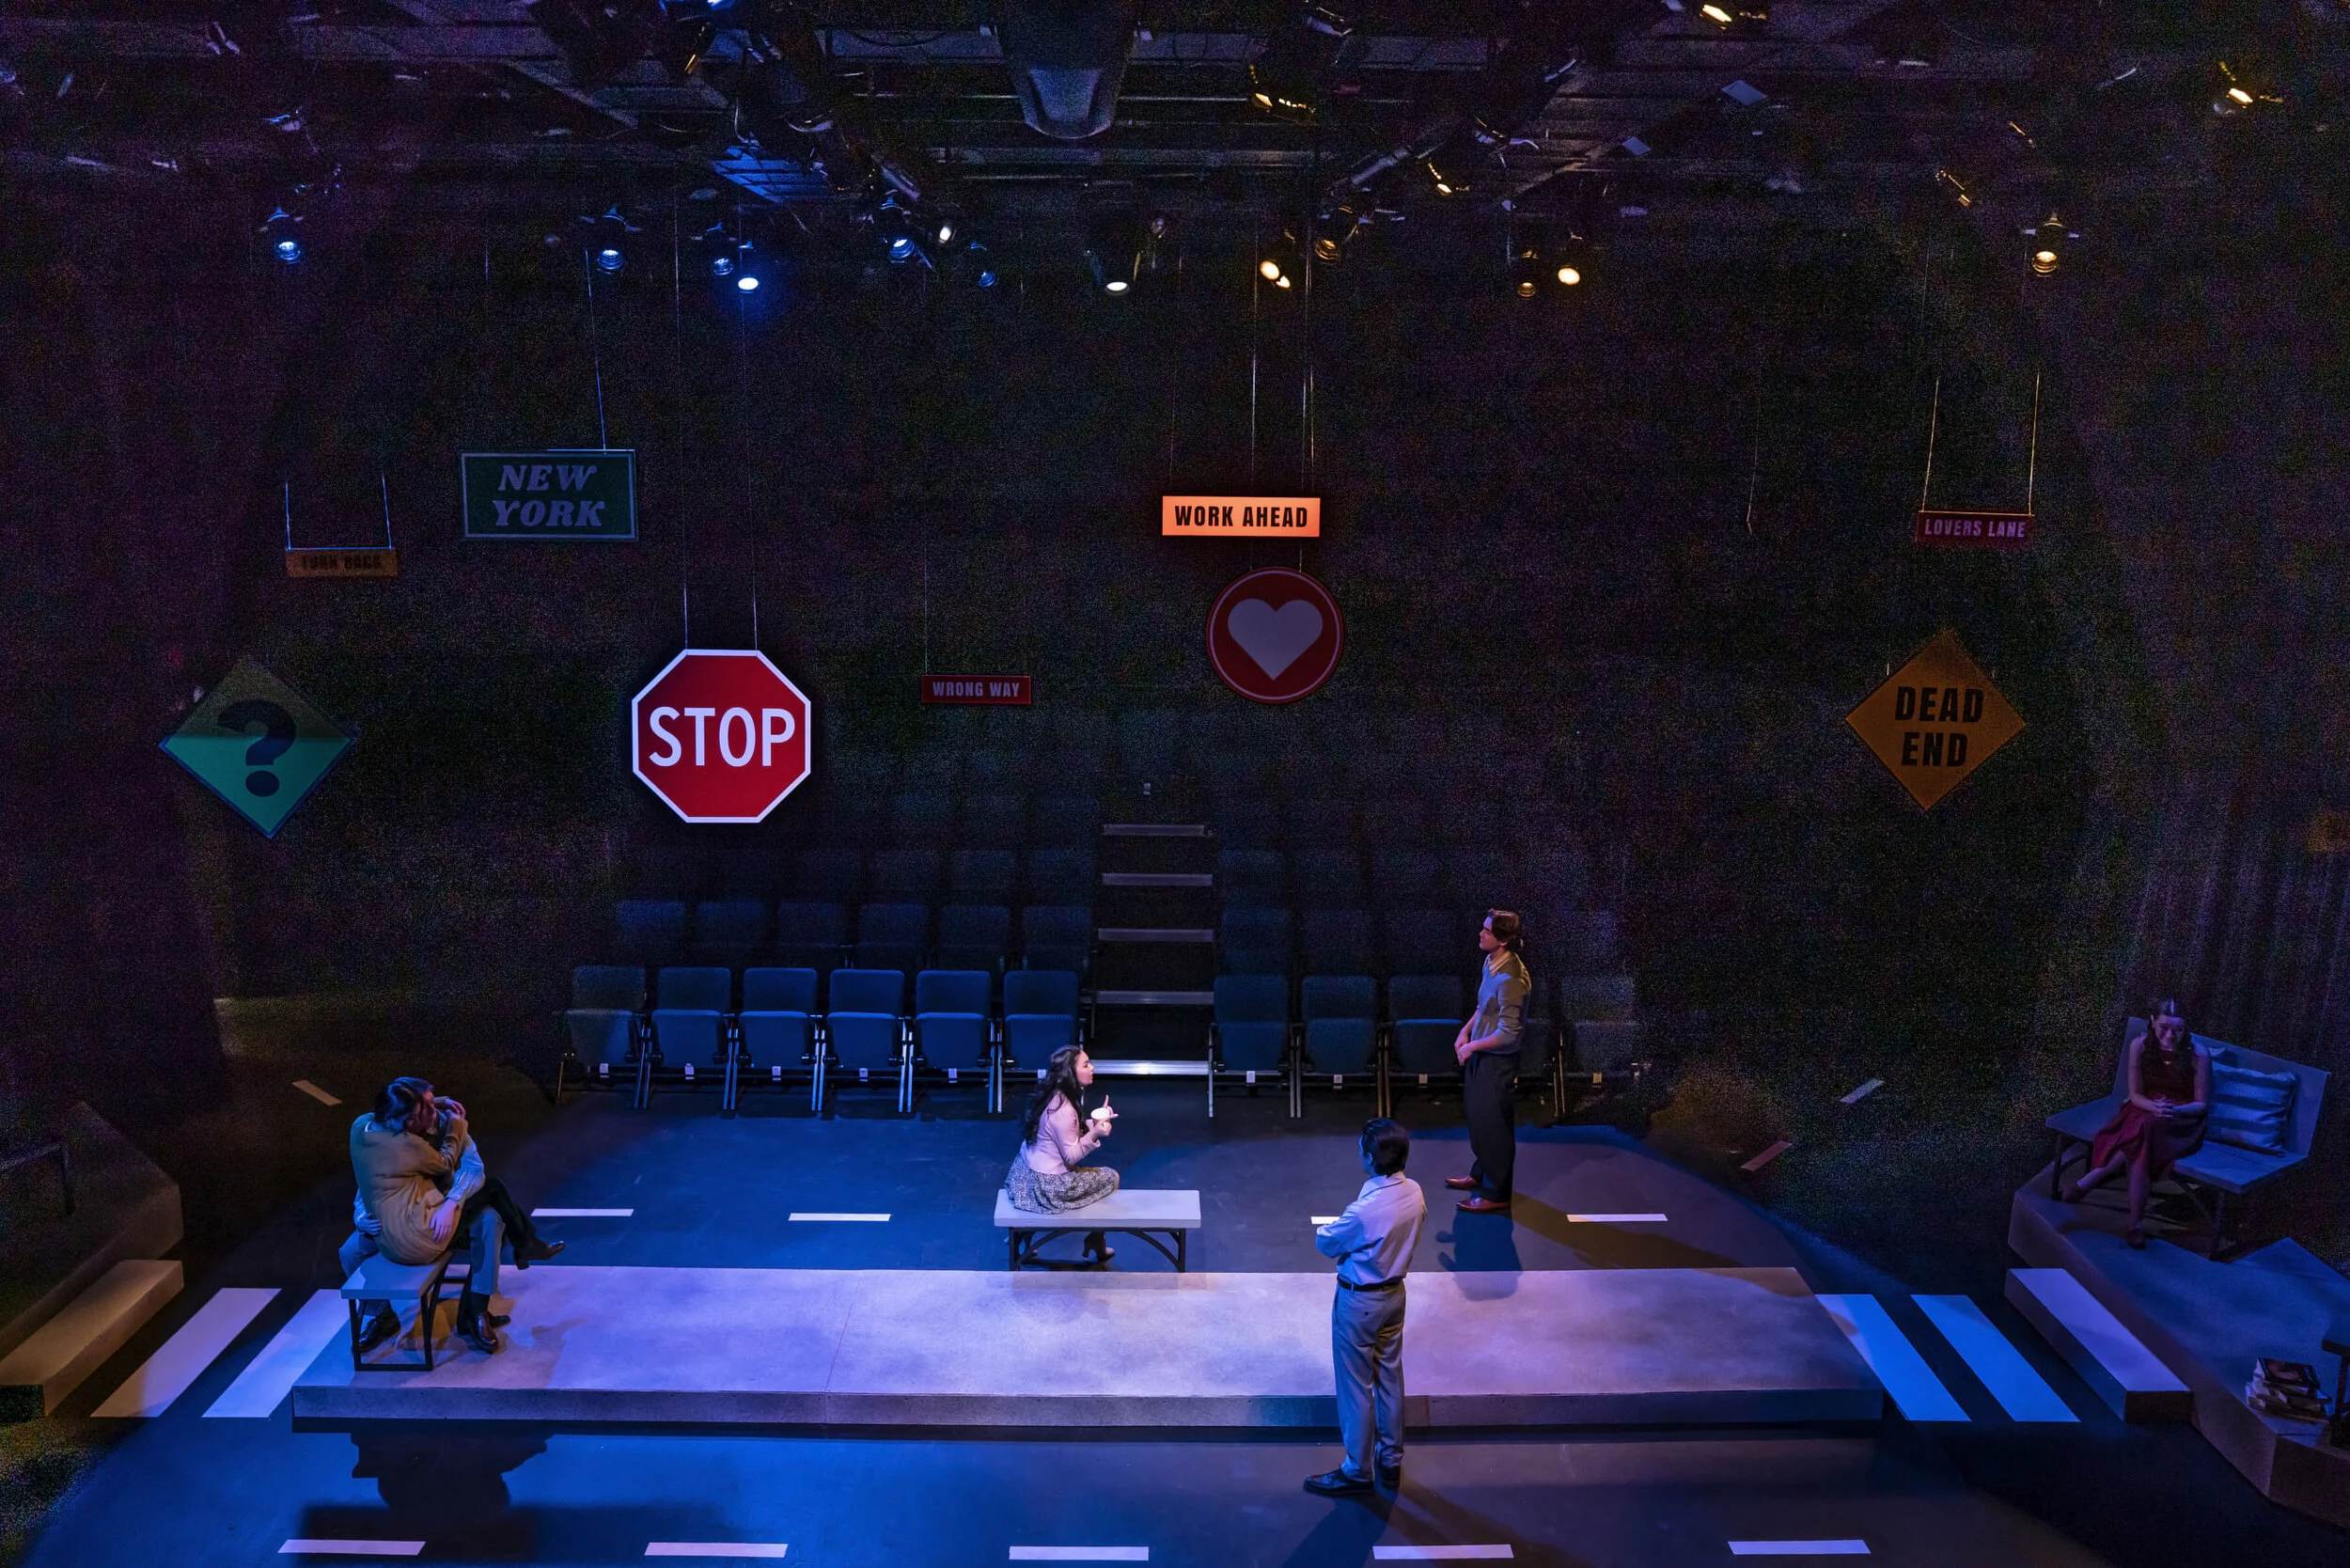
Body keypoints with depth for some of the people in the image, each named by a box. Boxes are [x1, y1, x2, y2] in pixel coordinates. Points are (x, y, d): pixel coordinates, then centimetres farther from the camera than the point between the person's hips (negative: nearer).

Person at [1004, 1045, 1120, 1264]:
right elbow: (1070, 1156, -22)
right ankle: (1094, 1246, 24)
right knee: (1111, 1178, 8)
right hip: (1046, 1185, -9)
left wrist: (1095, 1121, 4)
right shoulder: (1063, 1110, -28)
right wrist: (1094, 1134, -33)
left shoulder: (1053, 1096, -1)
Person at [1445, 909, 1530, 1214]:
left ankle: (1496, 1194, 18)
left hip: (1497, 1060, -9)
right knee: (1478, 1118, 23)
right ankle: (1480, 1174, 42)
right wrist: (1465, 1031, 5)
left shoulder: (1510, 979, -28)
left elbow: (1509, 1032, -26)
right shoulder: (1491, 962, 0)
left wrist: (1472, 1046, -17)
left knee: (1493, 1125, 4)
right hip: (1480, 1054, 9)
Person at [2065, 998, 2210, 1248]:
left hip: (2183, 1119, -3)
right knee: (2140, 1148, -34)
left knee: (2146, 1130, -38)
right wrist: (2154, 1107, -25)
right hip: (2145, 1109, 3)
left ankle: (2088, 1181, -28)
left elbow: (2202, 1104, -6)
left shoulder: (2198, 1054, -15)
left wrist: (2174, 1110, -27)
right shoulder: (2140, 1046, -8)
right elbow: (2136, 1094, -2)